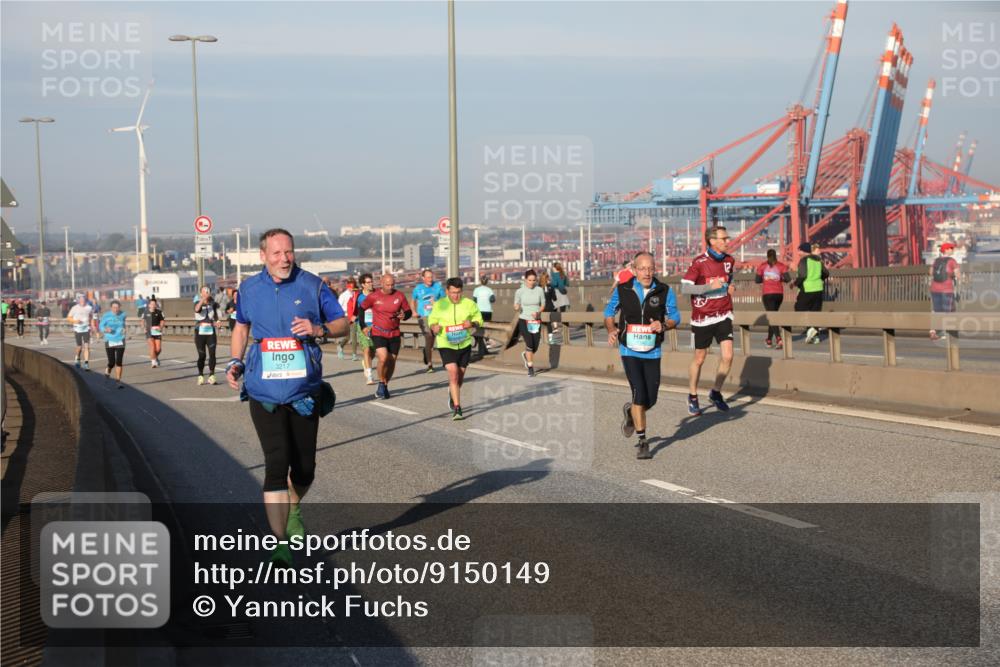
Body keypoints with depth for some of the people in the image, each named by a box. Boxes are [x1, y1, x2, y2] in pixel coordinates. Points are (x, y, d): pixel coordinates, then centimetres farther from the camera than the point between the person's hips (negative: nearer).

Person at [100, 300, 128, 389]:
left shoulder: (122, 315, 4)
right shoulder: (106, 316, -7)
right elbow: (101, 326, -2)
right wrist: (106, 330, -20)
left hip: (120, 341, 2)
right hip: (109, 341, -2)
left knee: (119, 362, -8)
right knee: (111, 362, -3)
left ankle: (118, 381, -1)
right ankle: (108, 373, 31)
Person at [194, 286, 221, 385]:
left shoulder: (213, 304, 8)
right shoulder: (198, 303, 0)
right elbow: (197, 309, -25)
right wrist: (203, 299, -38)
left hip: (211, 333, 2)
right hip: (200, 333, -2)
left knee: (212, 354, -9)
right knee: (202, 355, -1)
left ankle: (211, 376, -4)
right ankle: (200, 376, 12)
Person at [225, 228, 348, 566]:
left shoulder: (312, 285, -1)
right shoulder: (249, 289, 4)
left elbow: (342, 323, 4)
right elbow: (241, 326, 20)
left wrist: (318, 329, -17)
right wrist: (236, 362, 6)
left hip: (305, 390, 1)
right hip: (264, 391, -1)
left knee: (304, 468, 10)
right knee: (276, 464, -12)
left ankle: (292, 510, 43)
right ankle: (280, 542, -9)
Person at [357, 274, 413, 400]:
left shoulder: (400, 296, -2)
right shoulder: (373, 297, -7)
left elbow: (408, 311, 6)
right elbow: (361, 308, 7)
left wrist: (404, 316, -18)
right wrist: (363, 326, 1)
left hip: (394, 334, 3)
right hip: (378, 333, -3)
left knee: (391, 361, 7)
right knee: (383, 358, -20)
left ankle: (385, 386, 26)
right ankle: (381, 384, 1)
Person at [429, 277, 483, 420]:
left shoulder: (469, 304, -3)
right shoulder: (439, 305, -5)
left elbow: (479, 319, 8)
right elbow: (432, 320, 8)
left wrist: (472, 323, -15)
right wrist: (434, 327, -15)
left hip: (465, 344, 3)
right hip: (446, 345, -3)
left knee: (460, 375, 16)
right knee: (453, 375, -17)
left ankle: (452, 393, 48)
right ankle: (457, 408, -15)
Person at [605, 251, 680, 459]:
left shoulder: (664, 291, -3)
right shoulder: (622, 290, -4)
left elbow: (675, 317, 5)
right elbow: (609, 312, 11)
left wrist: (664, 325, -16)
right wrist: (611, 330, -8)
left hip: (653, 352, 2)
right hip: (629, 350, -2)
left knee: (651, 399, 4)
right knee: (639, 394, -13)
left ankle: (630, 412, 40)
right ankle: (642, 442, 0)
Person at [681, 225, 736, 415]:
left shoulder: (729, 260, 5)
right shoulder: (699, 262, -13)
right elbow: (684, 288, -17)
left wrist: (729, 287, 5)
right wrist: (710, 287, -25)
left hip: (723, 315, 4)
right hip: (703, 318, -4)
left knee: (727, 357, -7)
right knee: (699, 359, 7)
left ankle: (716, 393, 14)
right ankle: (692, 397, 26)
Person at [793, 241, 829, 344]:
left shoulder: (803, 260, -10)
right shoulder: (818, 260, 12)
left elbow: (802, 275, -20)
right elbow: (826, 273, 15)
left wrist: (796, 283, -4)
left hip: (807, 290, -7)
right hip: (818, 289, 7)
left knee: (800, 309, 2)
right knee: (815, 312, 10)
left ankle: (810, 328, -18)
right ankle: (815, 336, 8)